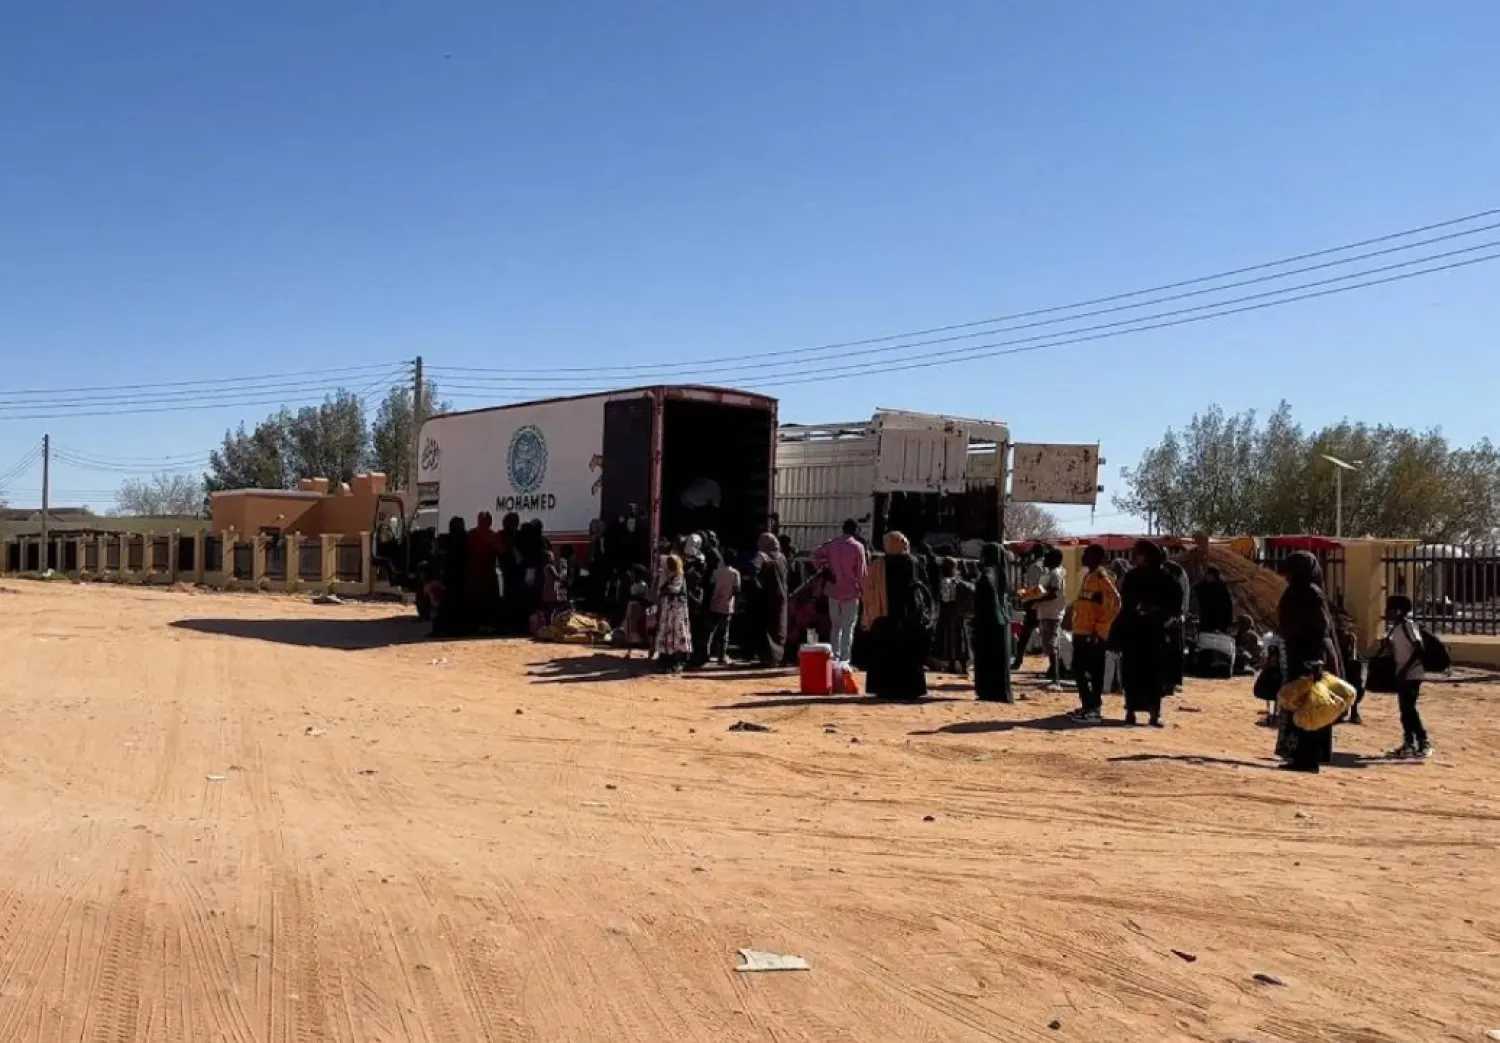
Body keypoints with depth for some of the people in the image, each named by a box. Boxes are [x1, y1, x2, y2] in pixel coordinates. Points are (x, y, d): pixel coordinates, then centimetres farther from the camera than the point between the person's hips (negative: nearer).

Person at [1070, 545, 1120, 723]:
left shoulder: (1101, 577, -14)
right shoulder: (1089, 576, 15)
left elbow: (1115, 602, -23)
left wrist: (1101, 625, -21)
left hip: (1092, 633, -10)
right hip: (1082, 631, 10)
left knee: (1082, 670, -10)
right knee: (1079, 669, 13)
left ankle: (1092, 710, -9)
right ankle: (1089, 706, 20)